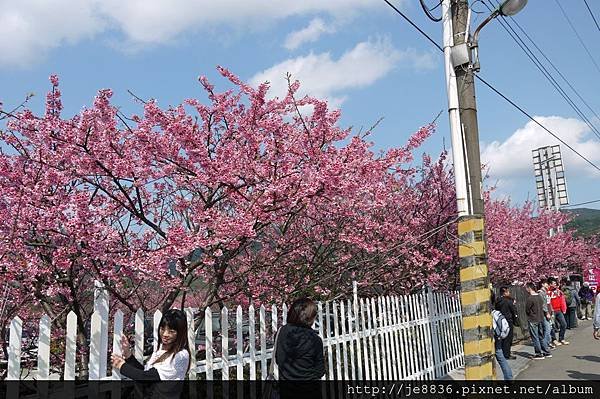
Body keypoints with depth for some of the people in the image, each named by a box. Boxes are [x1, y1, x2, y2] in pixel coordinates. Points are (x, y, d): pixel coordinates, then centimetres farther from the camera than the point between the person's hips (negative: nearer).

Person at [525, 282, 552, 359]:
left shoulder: (529, 298, -19)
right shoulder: (539, 296, 2)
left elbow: (527, 310, -11)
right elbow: (542, 307, 11)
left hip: (533, 320, -7)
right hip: (540, 319, 7)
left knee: (535, 337, 2)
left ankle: (539, 354, 7)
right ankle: (547, 352, 22)